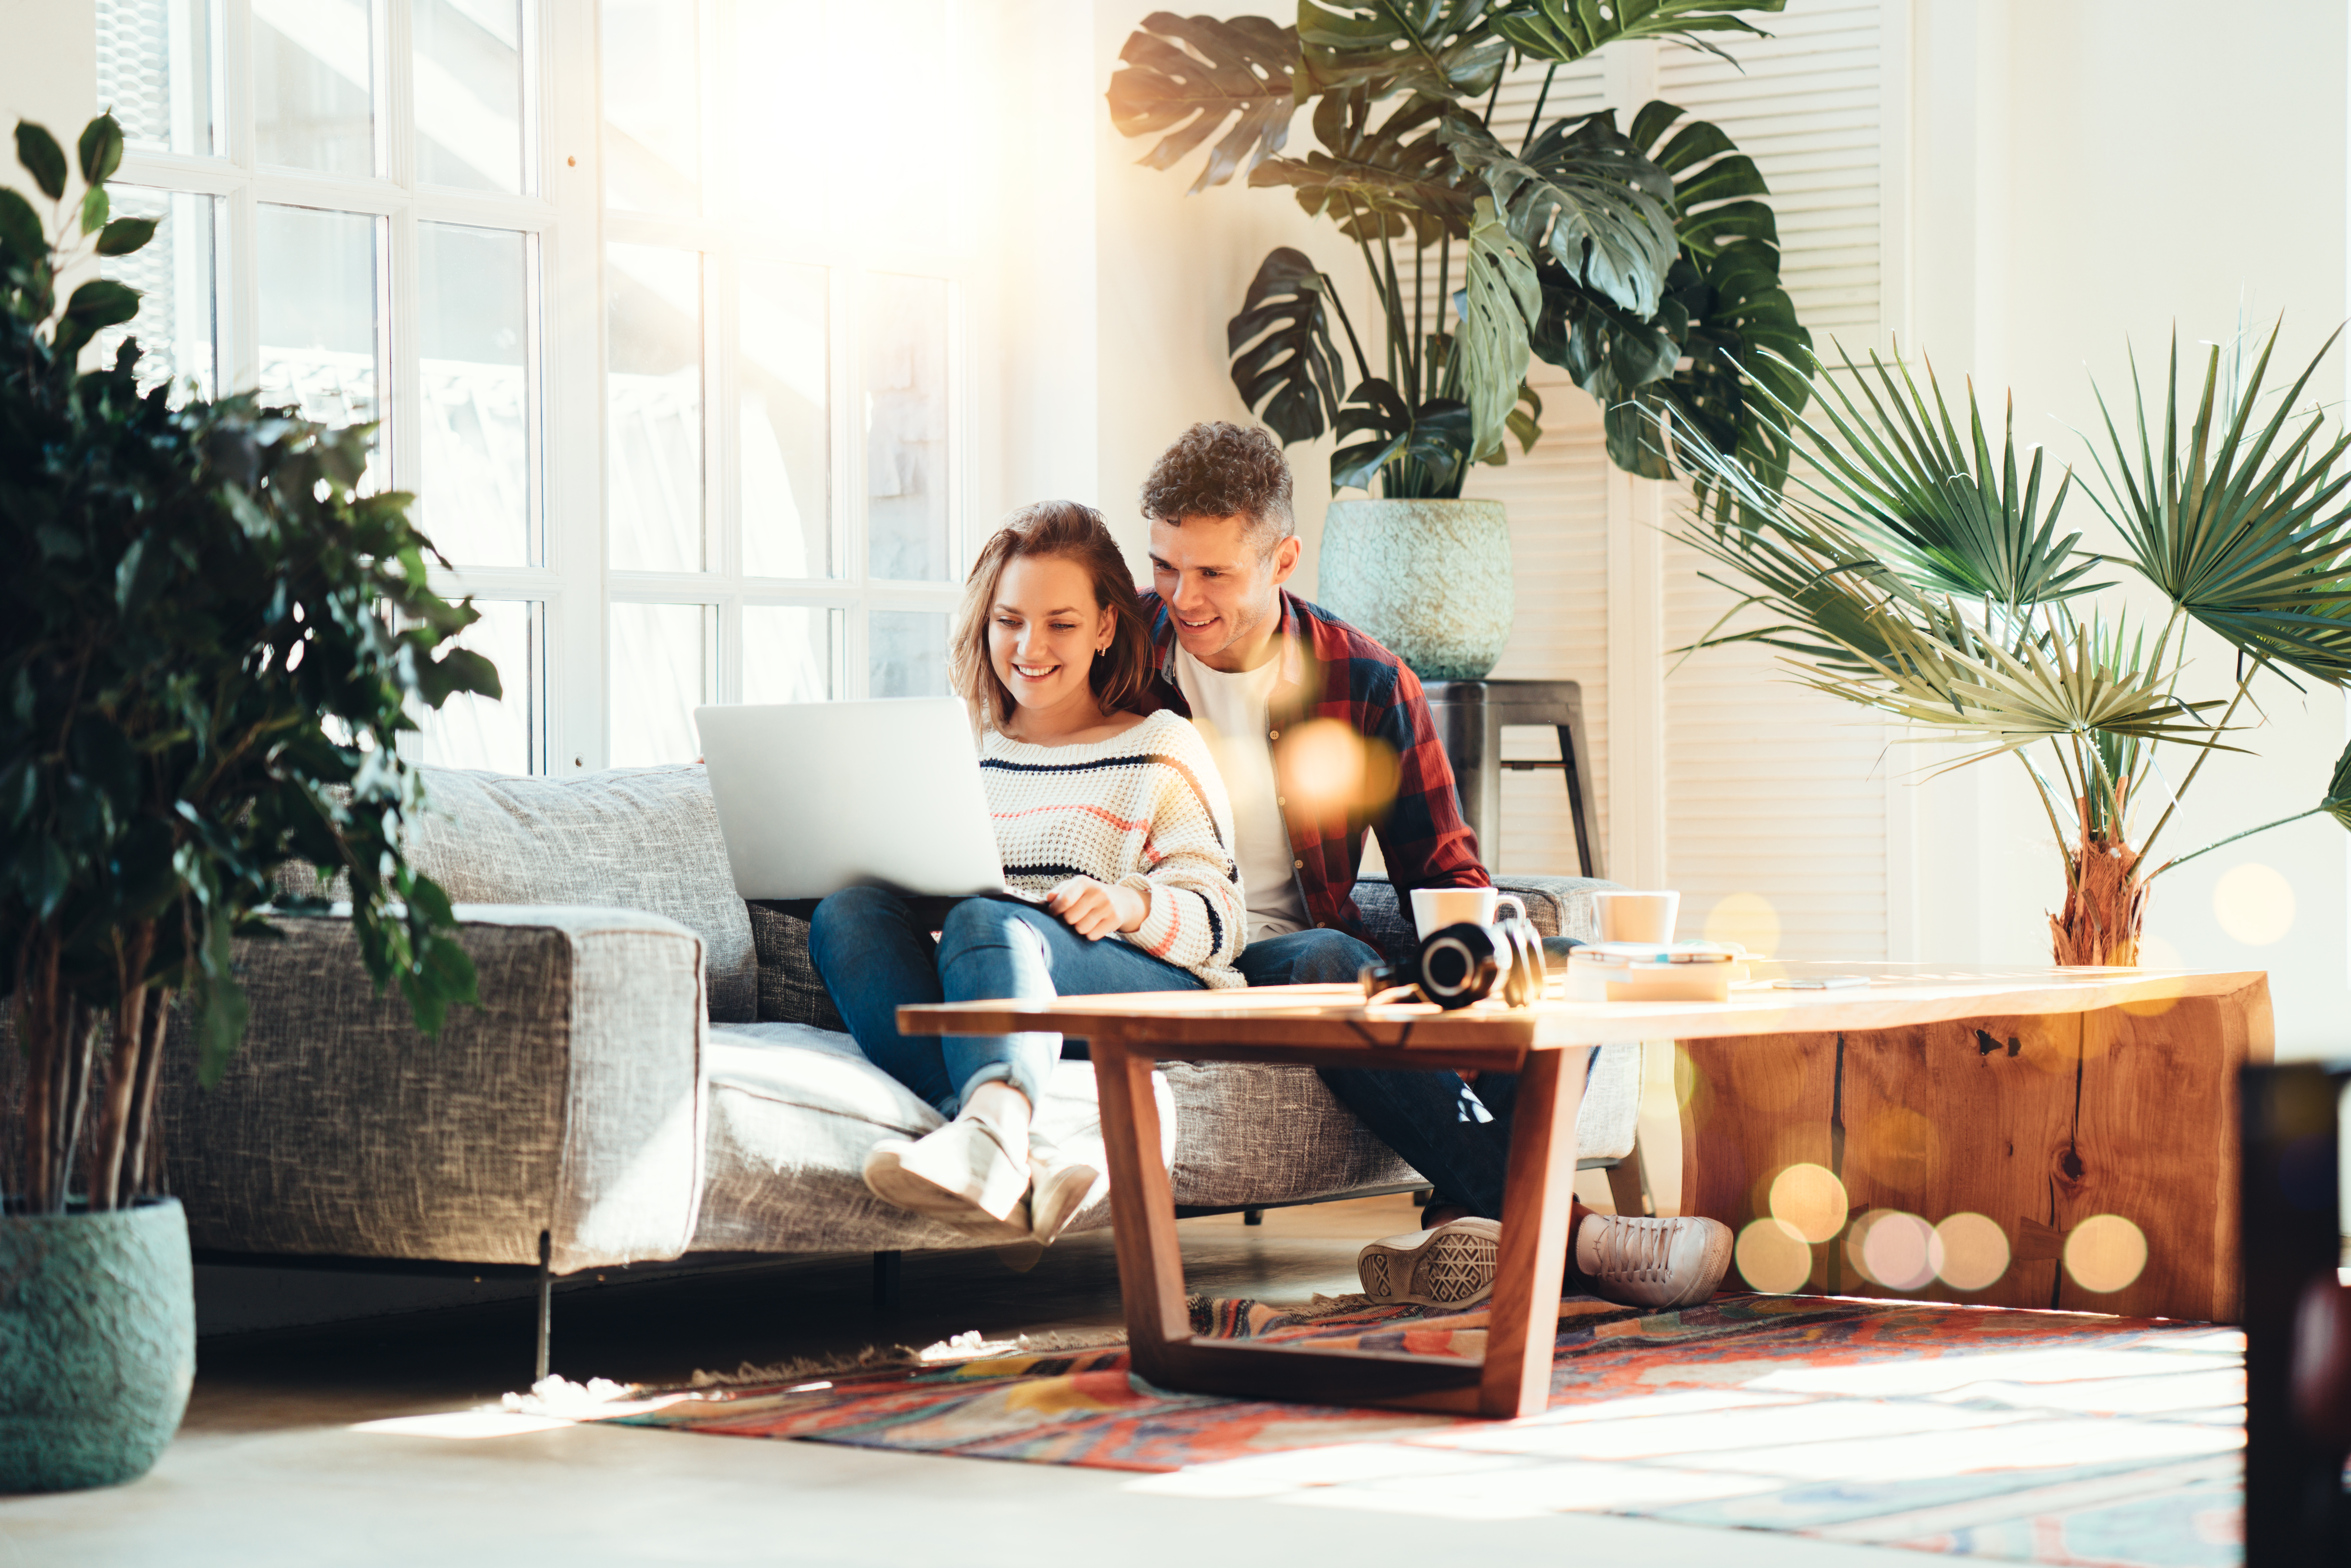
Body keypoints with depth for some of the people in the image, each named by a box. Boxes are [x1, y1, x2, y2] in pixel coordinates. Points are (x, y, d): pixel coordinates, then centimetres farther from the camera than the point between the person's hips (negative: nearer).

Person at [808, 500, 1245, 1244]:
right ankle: (1020, 1161, -52)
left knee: (985, 923, -36)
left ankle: (991, 1130, -71)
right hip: (985, 995, 4)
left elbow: (1219, 920, 8)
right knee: (847, 913, -26)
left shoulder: (1161, 748, 16)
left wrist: (1133, 904, -13)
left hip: (1148, 990, -4)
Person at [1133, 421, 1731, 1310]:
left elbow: (1442, 872, 9)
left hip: (1319, 963, 4)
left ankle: (1471, 1222, -40)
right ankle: (1562, 1231, -38)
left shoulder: (1368, 684, 5)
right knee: (1327, 963, -37)